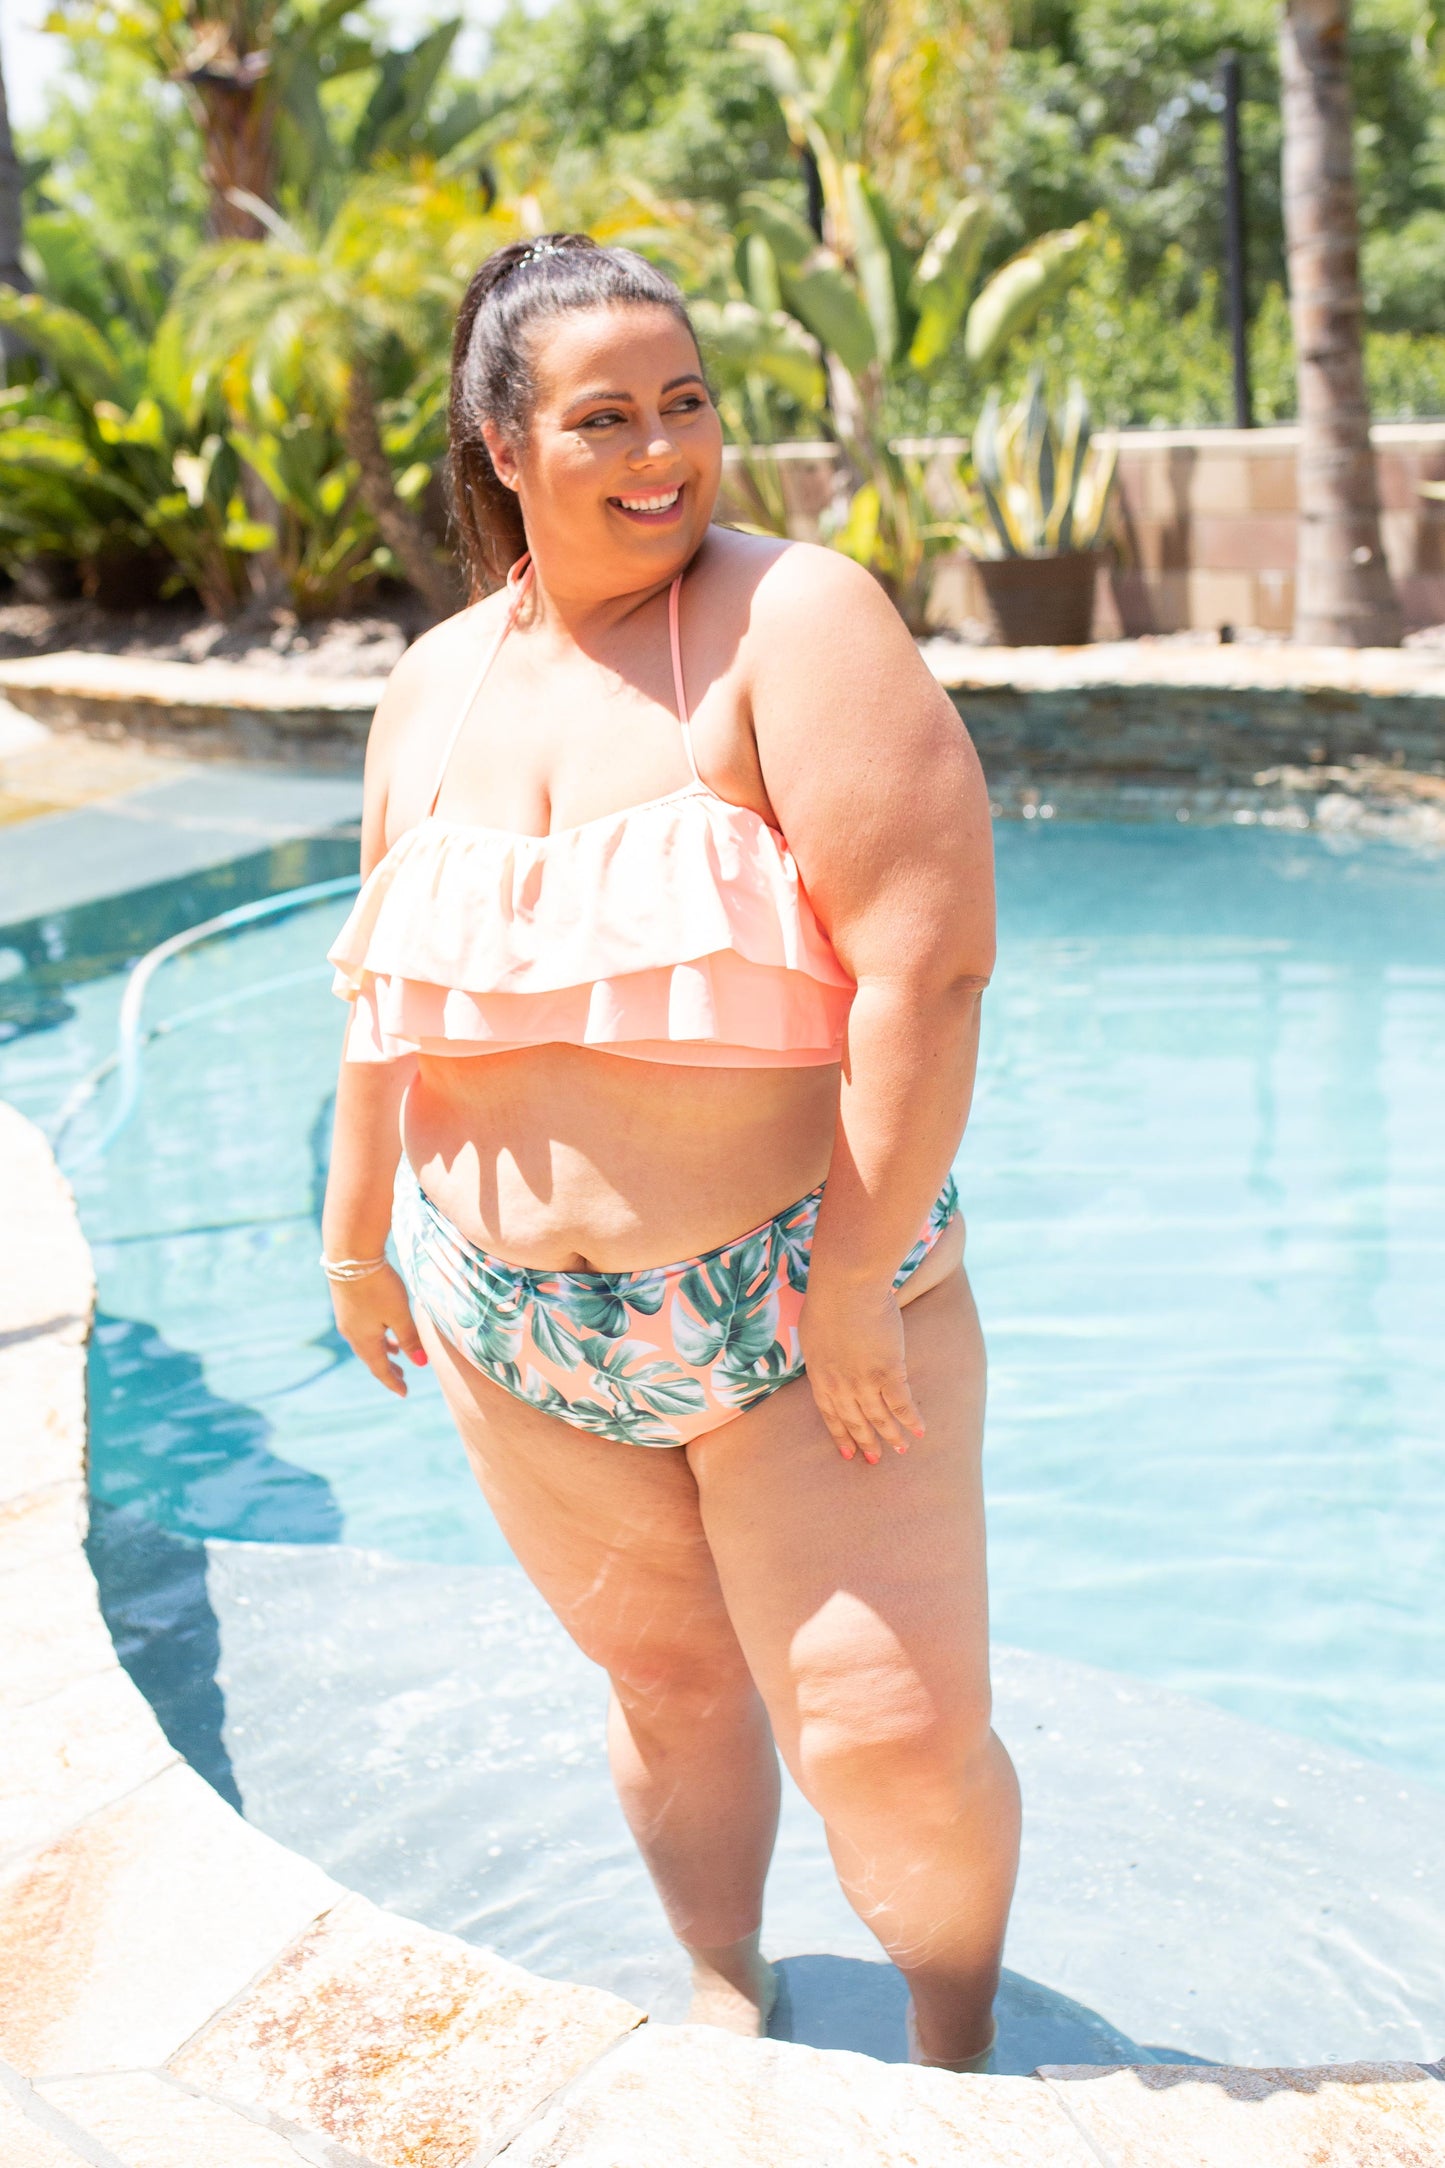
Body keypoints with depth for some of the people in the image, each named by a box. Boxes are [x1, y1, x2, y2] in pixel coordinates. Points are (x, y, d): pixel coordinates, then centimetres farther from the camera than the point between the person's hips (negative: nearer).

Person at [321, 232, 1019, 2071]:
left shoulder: (795, 619, -13)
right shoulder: (435, 685, 5)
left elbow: (928, 953, -19)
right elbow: (386, 979, 16)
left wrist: (857, 1273, -20)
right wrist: (357, 1230, 19)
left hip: (798, 1299, -4)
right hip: (519, 1318, 5)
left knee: (892, 1741, -2)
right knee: (663, 1675, 18)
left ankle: (958, 2054, 27)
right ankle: (725, 1991, 44)